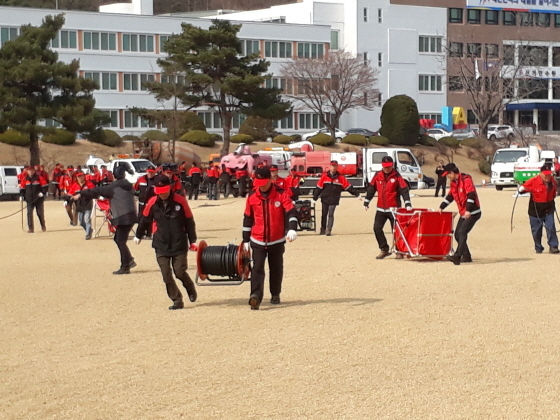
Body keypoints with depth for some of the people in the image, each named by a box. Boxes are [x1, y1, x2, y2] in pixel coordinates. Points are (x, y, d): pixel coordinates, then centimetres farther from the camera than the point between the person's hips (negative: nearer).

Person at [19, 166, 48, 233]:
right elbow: (22, 188, 13)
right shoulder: (25, 179, 6)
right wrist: (21, 195, 0)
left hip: (38, 199, -2)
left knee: (40, 213, 7)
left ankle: (43, 227, 26)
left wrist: (42, 192, -15)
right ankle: (30, 228, -6)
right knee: (29, 213, -8)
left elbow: (45, 186, -2)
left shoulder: (39, 178, -4)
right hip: (29, 200, 2)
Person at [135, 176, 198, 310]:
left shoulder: (180, 201, -7)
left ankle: (191, 289, 27)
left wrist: (192, 241, 1)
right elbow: (145, 220, 14)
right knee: (166, 275, -3)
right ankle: (177, 300, 9)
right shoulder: (152, 203, -2)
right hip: (161, 245, 2)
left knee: (180, 272, -3)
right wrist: (138, 236, 27)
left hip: (179, 244, -2)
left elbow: (189, 222, 1)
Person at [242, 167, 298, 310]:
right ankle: (256, 296, -25)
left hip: (277, 240, 0)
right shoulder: (252, 196, 0)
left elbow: (291, 212, -12)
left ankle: (275, 294, 30)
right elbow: (247, 218, 9)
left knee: (276, 269, 13)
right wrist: (246, 240, 11)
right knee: (257, 268, -14)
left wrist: (292, 229, -30)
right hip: (258, 241, 0)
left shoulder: (281, 195, -6)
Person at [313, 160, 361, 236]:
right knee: (324, 214, 10)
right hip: (325, 199, 1)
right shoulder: (324, 176, -2)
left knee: (331, 214, -8)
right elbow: (319, 188, 1)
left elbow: (348, 187, 1)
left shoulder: (341, 177, -1)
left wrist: (357, 194, -2)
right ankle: (323, 229, 23)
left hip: (334, 200, -1)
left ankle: (329, 230, -6)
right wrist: (315, 198, 1)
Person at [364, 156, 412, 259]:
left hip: (394, 208, -4)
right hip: (381, 208, 4)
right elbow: (371, 188, 12)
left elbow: (404, 190, -12)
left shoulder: (397, 176, -7)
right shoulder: (377, 176, 4)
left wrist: (408, 204, -23)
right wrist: (366, 201, 12)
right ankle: (384, 250, 9)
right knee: (377, 228, -1)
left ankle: (399, 251, 11)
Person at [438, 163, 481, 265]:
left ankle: (457, 256, -28)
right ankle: (466, 256, 16)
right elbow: (450, 196, 23)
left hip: (472, 213, -10)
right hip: (463, 213, 10)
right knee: (457, 234, 8)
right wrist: (441, 207, 20)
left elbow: (471, 195, -25)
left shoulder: (466, 180, -16)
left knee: (462, 232, -20)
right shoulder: (453, 183, 12)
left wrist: (468, 210, -31)